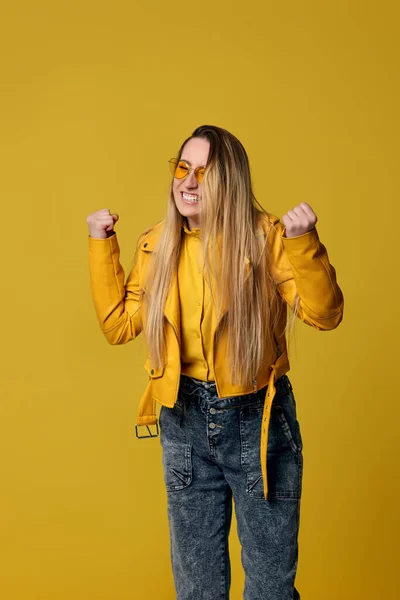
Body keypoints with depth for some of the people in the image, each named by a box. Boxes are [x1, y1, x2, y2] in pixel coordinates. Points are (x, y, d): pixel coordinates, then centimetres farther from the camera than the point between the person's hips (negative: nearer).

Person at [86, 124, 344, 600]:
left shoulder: (265, 236, -12)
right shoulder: (157, 245, 0)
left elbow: (324, 315, -17)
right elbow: (118, 324, 1)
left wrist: (303, 245, -30)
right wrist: (101, 244, -1)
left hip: (258, 419, -3)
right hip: (185, 419, 4)